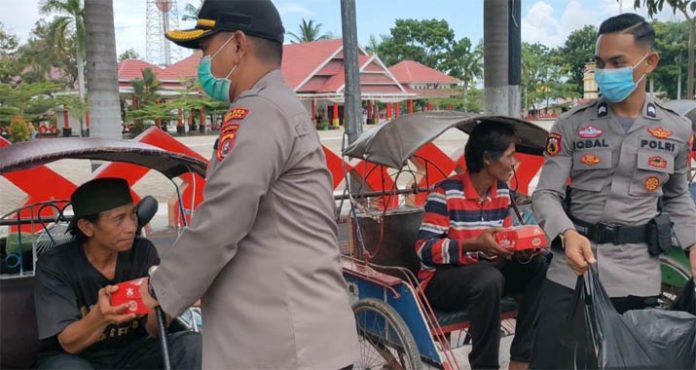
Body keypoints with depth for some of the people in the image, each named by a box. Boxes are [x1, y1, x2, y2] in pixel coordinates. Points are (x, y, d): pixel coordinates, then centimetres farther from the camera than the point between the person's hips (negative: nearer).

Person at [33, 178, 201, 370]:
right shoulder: (54, 265, -15)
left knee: (193, 345, -21)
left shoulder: (143, 252, -10)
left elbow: (154, 331, -13)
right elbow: (69, 343, -19)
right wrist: (100, 316, -41)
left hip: (131, 350, 3)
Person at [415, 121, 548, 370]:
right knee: (489, 278, -36)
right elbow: (425, 249, -20)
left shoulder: (502, 192, 5)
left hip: (485, 273, 7)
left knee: (539, 266, -15)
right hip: (441, 279, -7)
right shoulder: (446, 193, -16)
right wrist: (475, 244, -31)